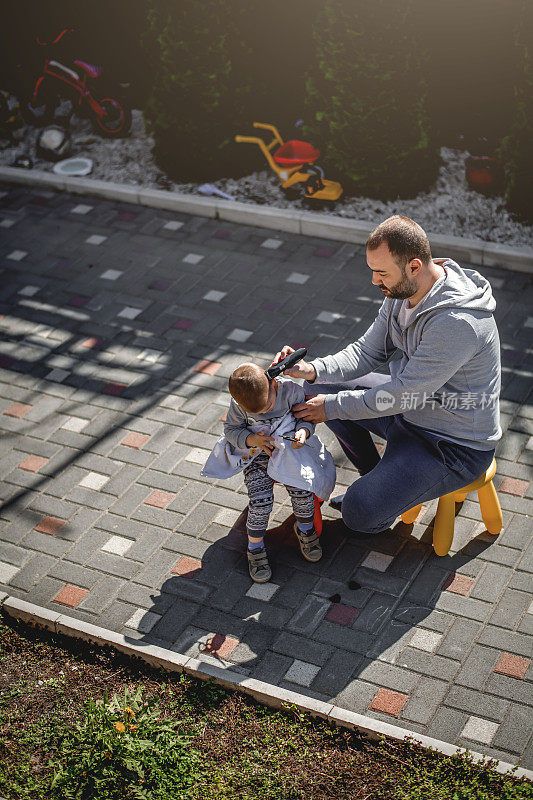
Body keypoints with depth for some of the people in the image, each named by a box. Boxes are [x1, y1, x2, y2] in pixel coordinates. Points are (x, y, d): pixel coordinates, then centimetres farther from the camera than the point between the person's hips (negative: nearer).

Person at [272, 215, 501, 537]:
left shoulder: (457, 323, -35)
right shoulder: (403, 291, -6)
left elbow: (402, 394, -29)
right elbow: (368, 351, 1)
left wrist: (331, 406, -19)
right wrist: (312, 370, -16)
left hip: (455, 445, -9)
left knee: (360, 512, -22)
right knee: (323, 388, 9)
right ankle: (378, 478, 22)